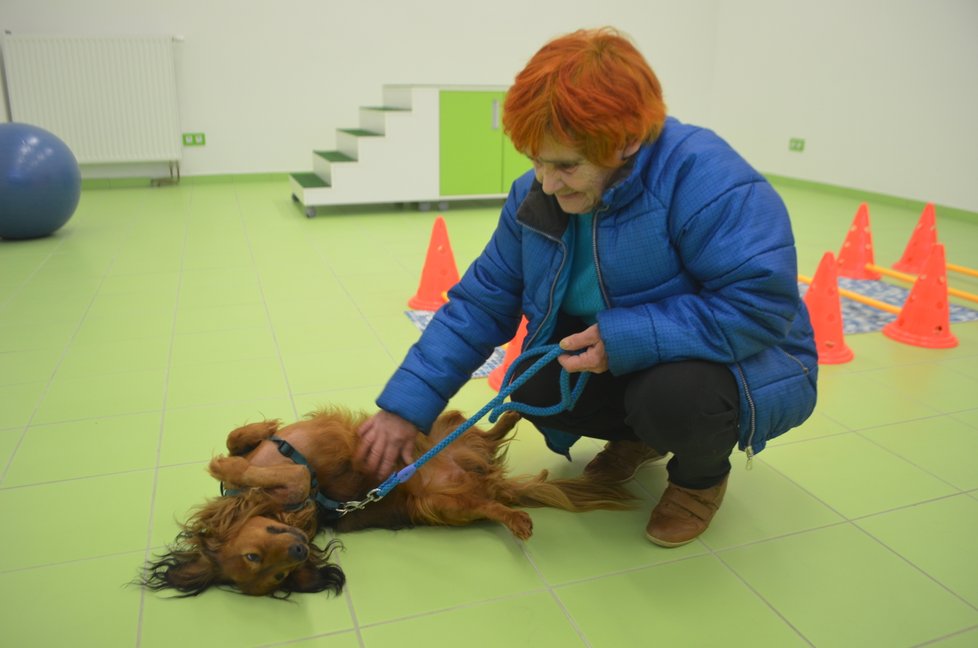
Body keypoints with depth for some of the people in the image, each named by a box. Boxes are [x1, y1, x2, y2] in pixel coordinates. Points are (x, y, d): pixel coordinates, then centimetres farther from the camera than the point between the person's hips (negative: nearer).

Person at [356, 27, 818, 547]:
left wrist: (625, 338, -37)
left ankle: (702, 474, 2)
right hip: (615, 361, 6)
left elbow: (764, 304, -32)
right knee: (533, 390, -17)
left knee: (674, 394, -36)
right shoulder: (535, 196, -9)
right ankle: (640, 437, 15)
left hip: (741, 360, -5)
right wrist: (407, 404, -14)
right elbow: (480, 303, -7)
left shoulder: (706, 178, -29)